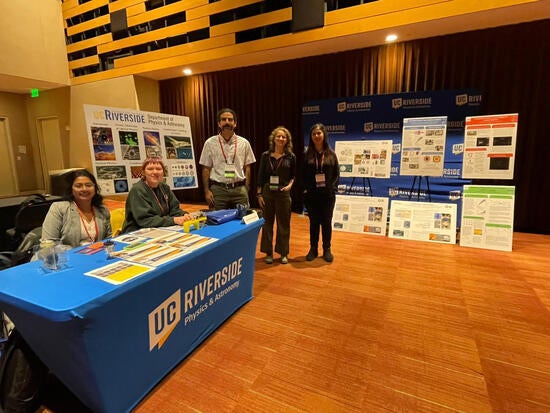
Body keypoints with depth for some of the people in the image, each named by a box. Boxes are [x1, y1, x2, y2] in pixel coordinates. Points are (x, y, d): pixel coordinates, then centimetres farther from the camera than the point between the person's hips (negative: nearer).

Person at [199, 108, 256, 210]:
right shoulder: (210, 143, 3)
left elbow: (247, 168, 8)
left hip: (239, 189, 1)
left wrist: (246, 189, 0)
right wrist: (207, 191, -3)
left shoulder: (244, 143, 5)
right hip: (218, 189, 0)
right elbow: (206, 169, 5)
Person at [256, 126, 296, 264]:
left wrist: (290, 185, -10)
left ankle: (283, 253, 21)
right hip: (267, 193, 1)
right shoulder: (266, 155, 3)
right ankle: (268, 252, 20)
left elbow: (294, 175, 9)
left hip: (283, 193, 0)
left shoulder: (291, 157, 2)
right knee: (267, 223, 7)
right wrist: (259, 194, -1)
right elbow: (260, 176, 4)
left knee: (283, 224, 6)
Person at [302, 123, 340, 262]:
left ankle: (327, 250, 22)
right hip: (312, 195, 0)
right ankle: (313, 249, 22)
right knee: (314, 222, 10)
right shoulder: (307, 154, 2)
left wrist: (333, 188, -8)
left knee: (327, 222, 8)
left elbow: (337, 174, 4)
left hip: (328, 195, 0)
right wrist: (305, 189, -8)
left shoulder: (331, 154, 4)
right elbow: (303, 175, 2)